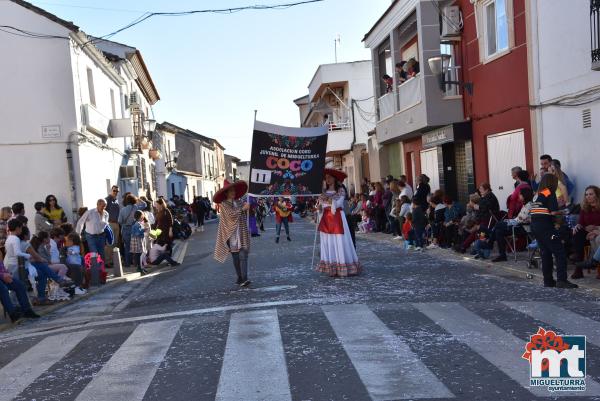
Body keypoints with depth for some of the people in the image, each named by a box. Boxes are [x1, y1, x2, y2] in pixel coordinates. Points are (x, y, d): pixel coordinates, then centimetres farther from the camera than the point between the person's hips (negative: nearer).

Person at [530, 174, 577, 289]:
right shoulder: (550, 193, -6)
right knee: (560, 252, -5)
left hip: (535, 226, 8)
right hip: (545, 226, -8)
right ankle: (561, 280, -12)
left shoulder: (537, 195, 17)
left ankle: (548, 280, 16)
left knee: (546, 253, 13)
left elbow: (540, 210, 13)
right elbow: (554, 212, -14)